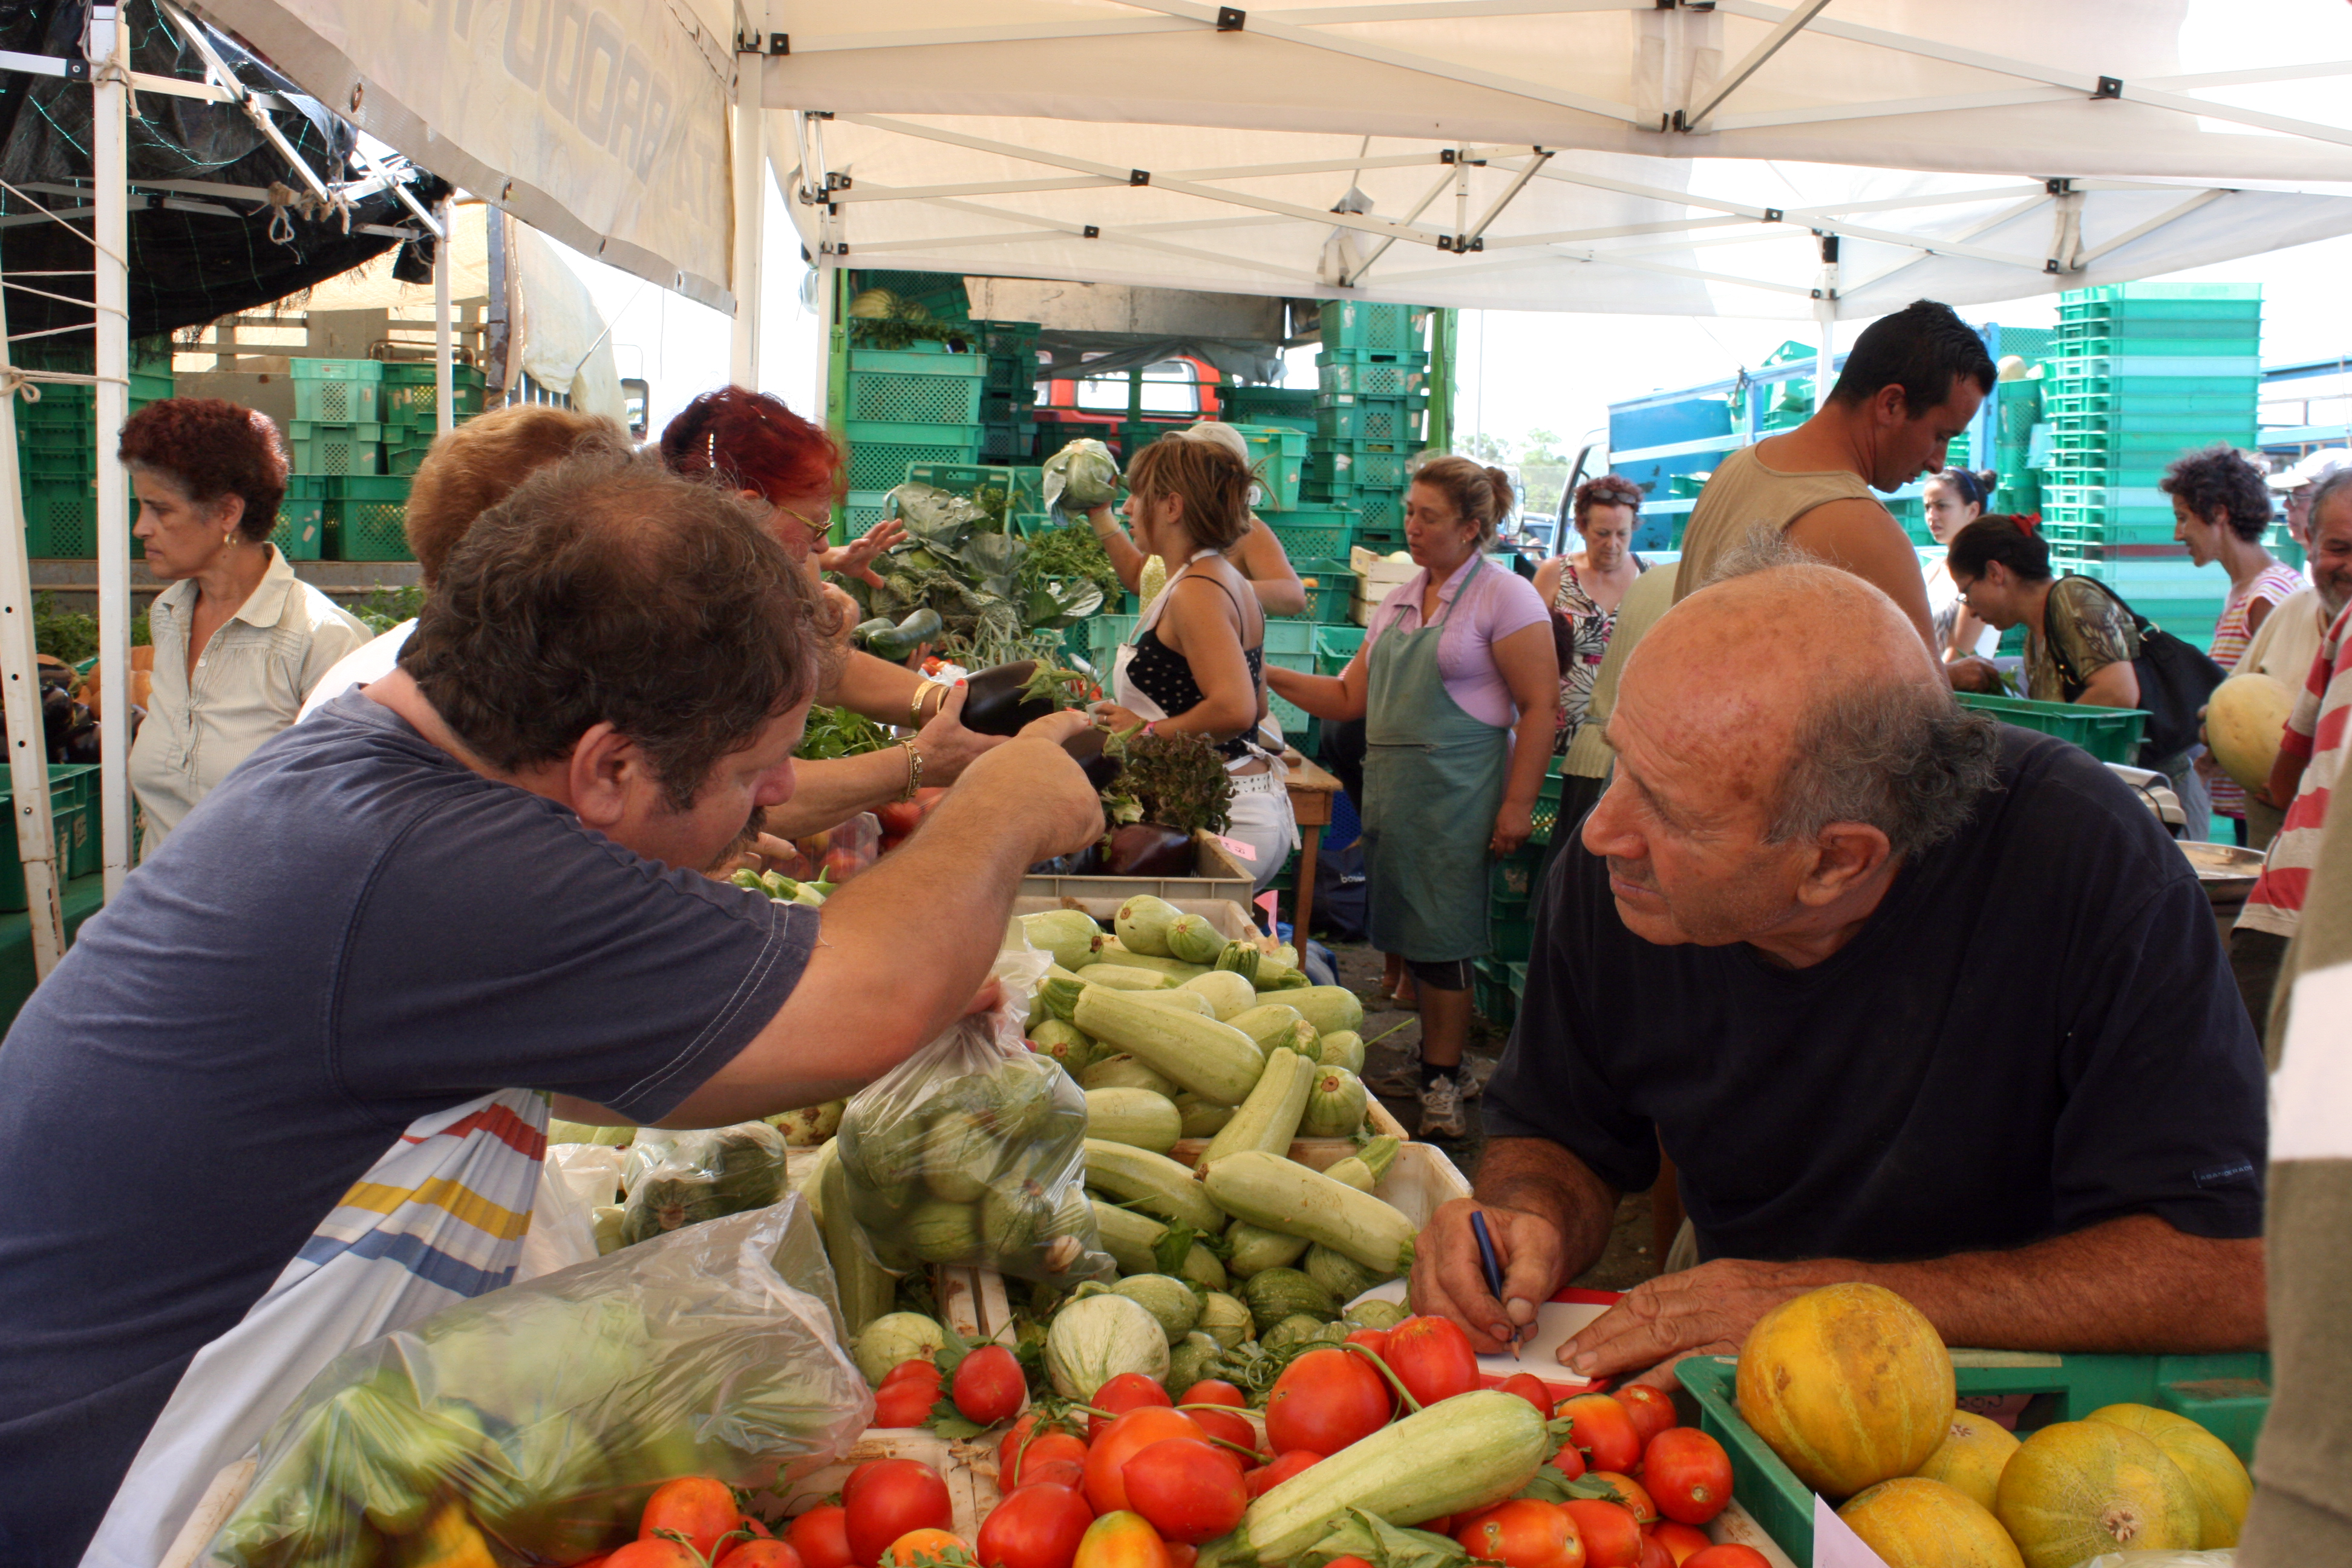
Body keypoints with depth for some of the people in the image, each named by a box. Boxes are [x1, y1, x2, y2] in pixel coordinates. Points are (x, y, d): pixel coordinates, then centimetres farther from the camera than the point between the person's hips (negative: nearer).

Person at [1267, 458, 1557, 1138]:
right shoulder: (1398, 601, 15)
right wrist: (1272, 676, 3)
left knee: (1441, 940, -3)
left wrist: (1518, 805, -16)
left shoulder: (1504, 597, -7)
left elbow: (1540, 707, -11)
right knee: (1402, 933, 9)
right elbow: (1351, 697, 15)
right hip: (1389, 789, 7)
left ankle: (1442, 1083, 8)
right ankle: (1432, 1050, 23)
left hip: (1456, 795, -7)